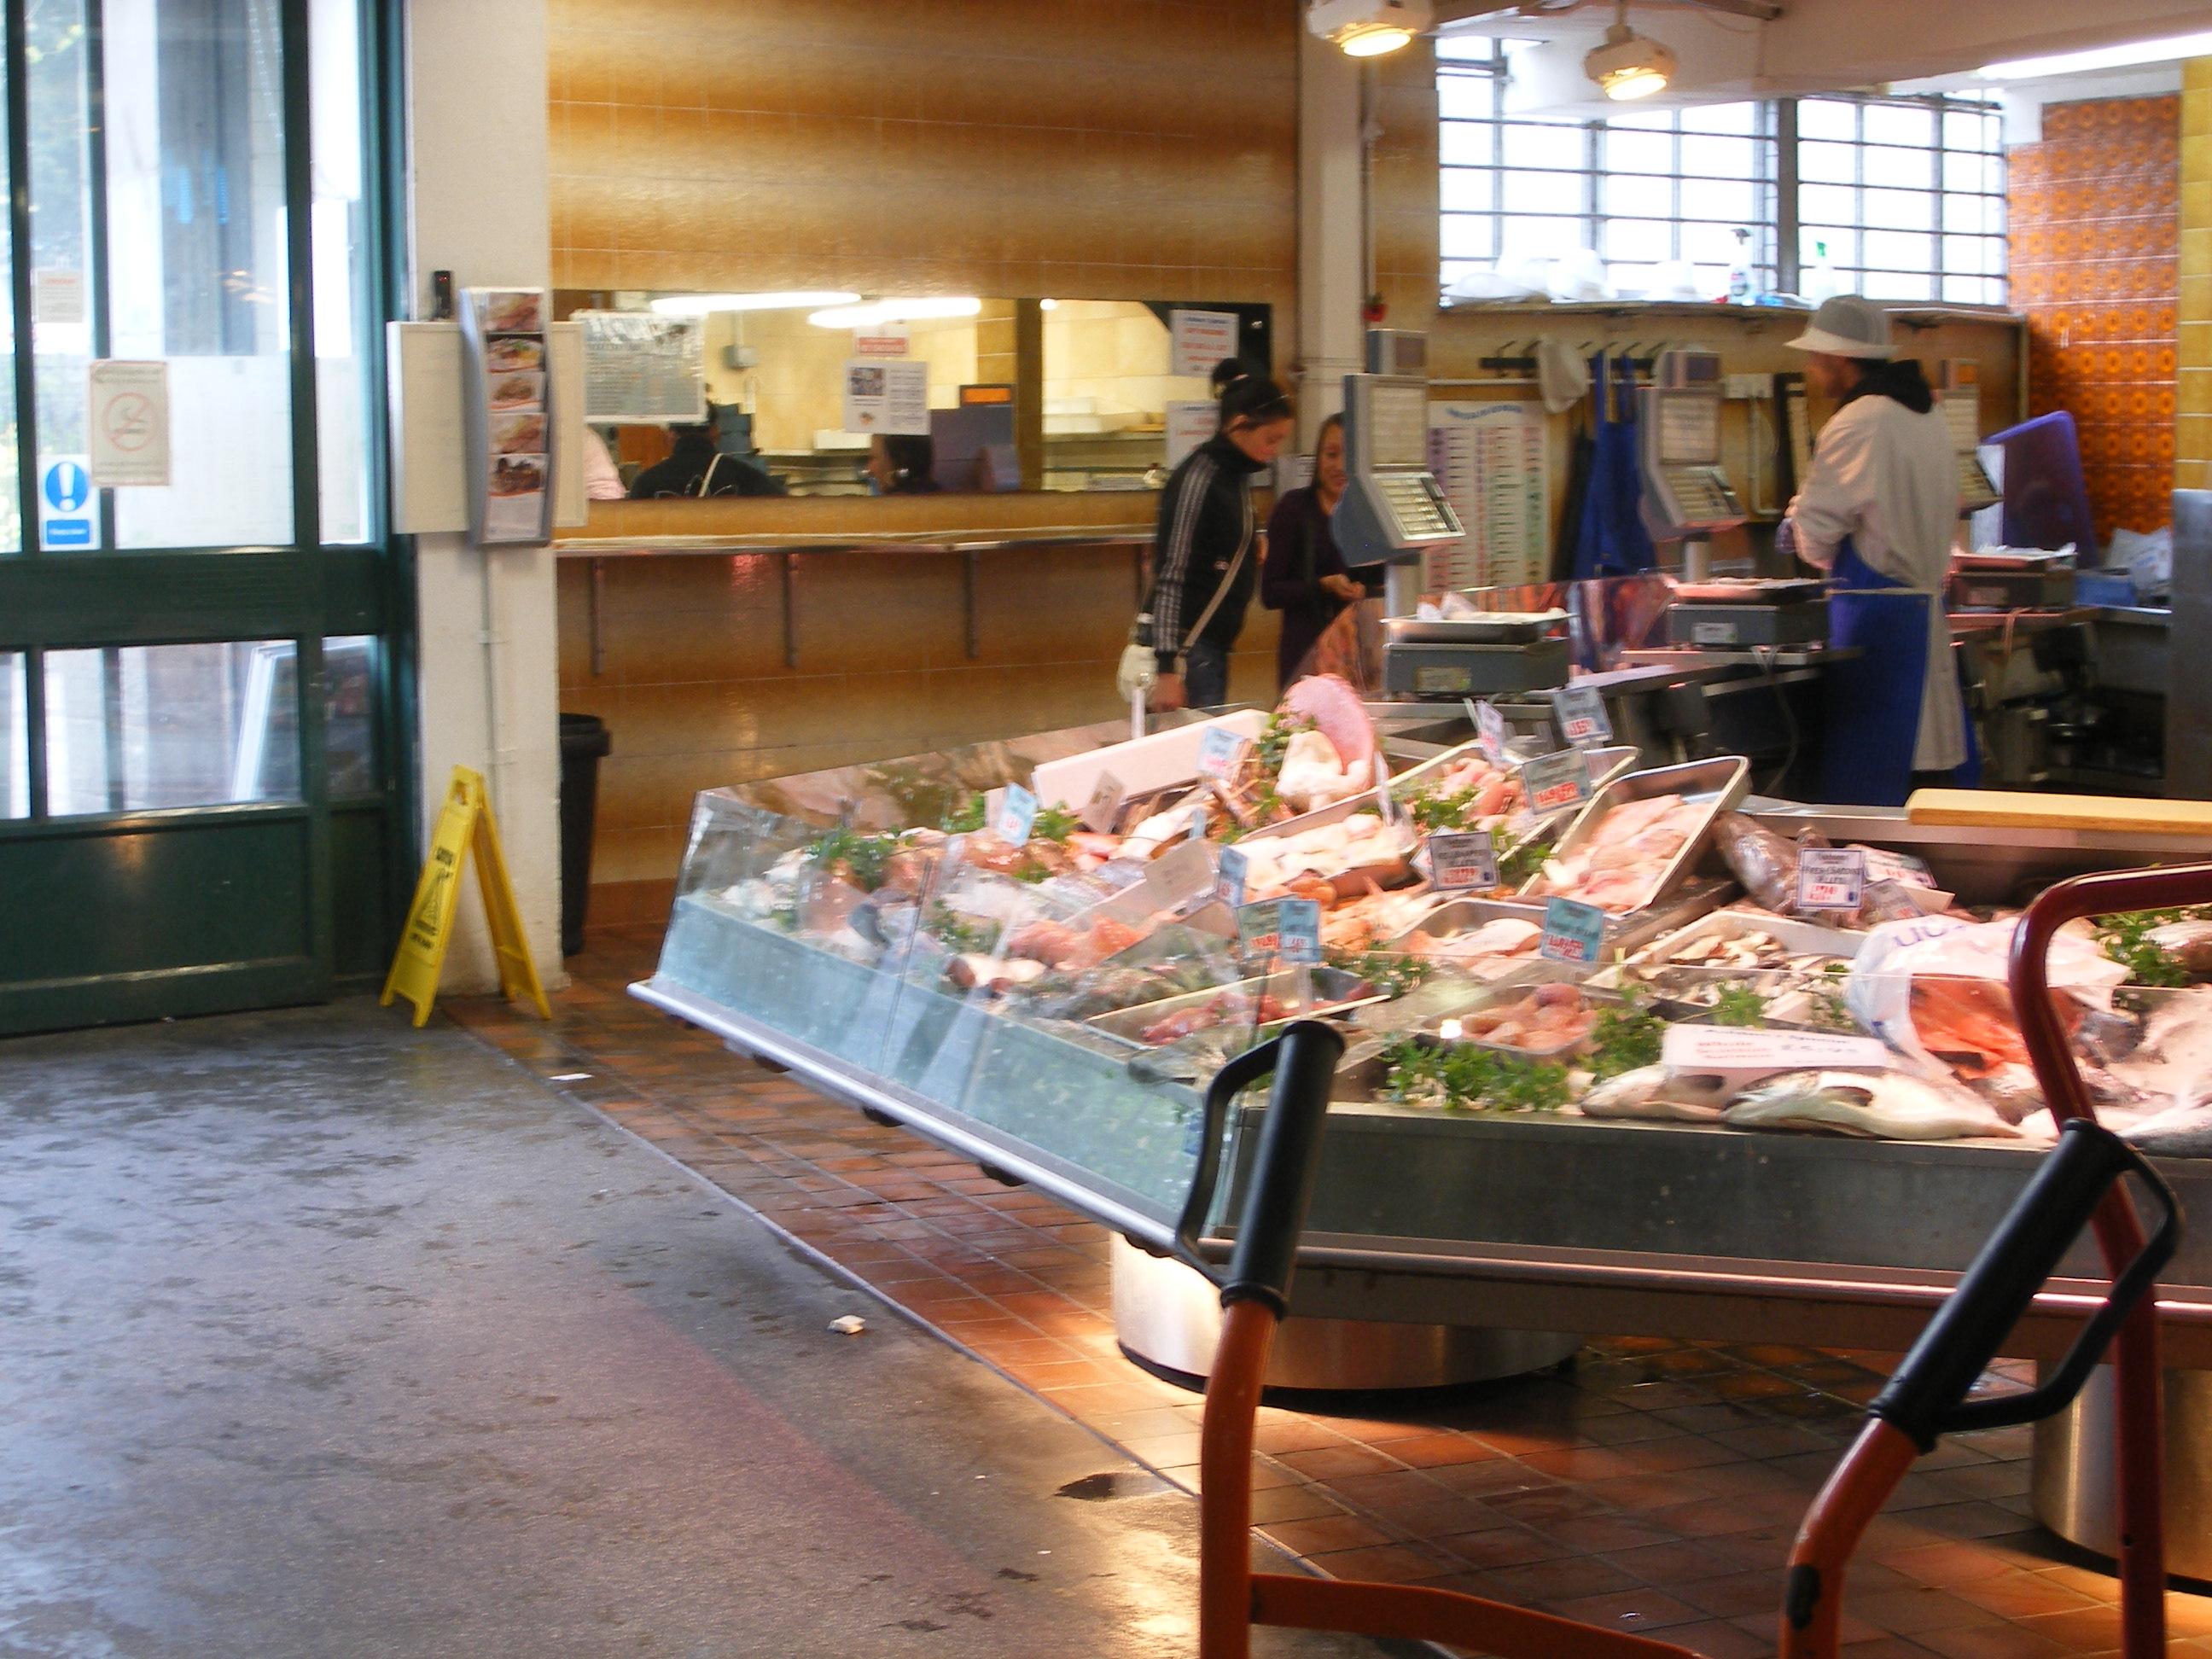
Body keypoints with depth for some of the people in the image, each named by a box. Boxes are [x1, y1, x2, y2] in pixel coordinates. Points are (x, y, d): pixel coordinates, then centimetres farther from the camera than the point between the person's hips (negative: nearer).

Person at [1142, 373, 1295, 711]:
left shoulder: (1235, 475, 13)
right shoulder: (1198, 477, -14)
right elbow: (1170, 575, -18)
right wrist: (1167, 669, -22)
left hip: (1213, 645, 9)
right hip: (1187, 646, -9)